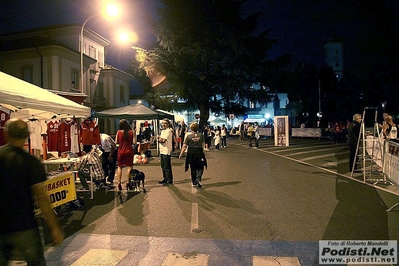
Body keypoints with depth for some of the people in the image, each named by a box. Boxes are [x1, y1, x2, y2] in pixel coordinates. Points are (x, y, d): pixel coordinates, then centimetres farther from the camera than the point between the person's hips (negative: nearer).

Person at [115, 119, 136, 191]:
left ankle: (119, 183, 10)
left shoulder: (119, 132, -6)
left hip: (121, 152, 1)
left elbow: (116, 142, -2)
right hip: (129, 151, -1)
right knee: (129, 167, 6)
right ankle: (127, 182, 4)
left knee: (119, 167, 12)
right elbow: (134, 142, -9)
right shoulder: (132, 132, -7)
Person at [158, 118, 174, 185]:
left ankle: (169, 180, 2)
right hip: (162, 151, 10)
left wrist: (159, 138, 0)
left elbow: (163, 140, -19)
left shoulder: (168, 131, -11)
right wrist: (159, 139, -7)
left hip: (167, 151, -10)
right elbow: (160, 139, 15)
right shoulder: (163, 131, 18)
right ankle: (165, 178, 27)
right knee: (163, 166, 16)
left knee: (167, 166, -5)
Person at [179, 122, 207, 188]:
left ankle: (194, 182, 22)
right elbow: (203, 145, 8)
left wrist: (181, 154, 4)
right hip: (199, 152, 0)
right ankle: (198, 179, -10)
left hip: (191, 153, 0)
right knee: (200, 167, 11)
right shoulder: (201, 135, 1)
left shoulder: (188, 135, -3)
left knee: (193, 168, 14)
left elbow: (184, 146, -3)